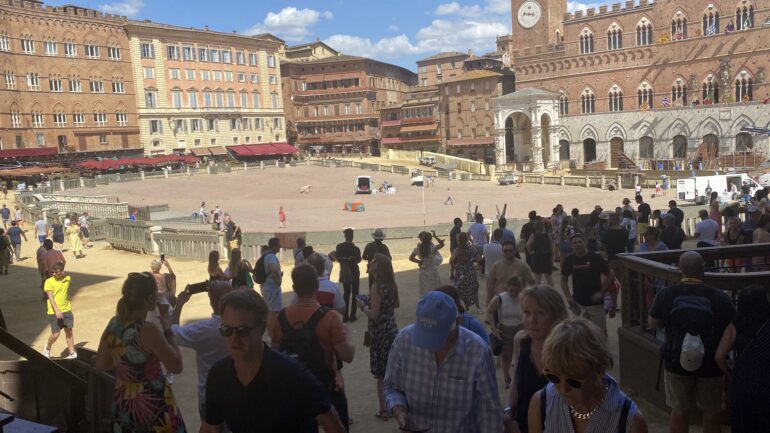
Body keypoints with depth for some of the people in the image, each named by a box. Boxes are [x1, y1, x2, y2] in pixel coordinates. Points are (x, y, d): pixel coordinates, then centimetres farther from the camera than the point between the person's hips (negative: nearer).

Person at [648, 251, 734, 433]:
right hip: (711, 364, -1)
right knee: (712, 412, 17)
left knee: (679, 410, 16)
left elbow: (652, 325, 1)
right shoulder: (720, 298, -16)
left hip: (676, 362, 1)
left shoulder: (665, 295, -12)